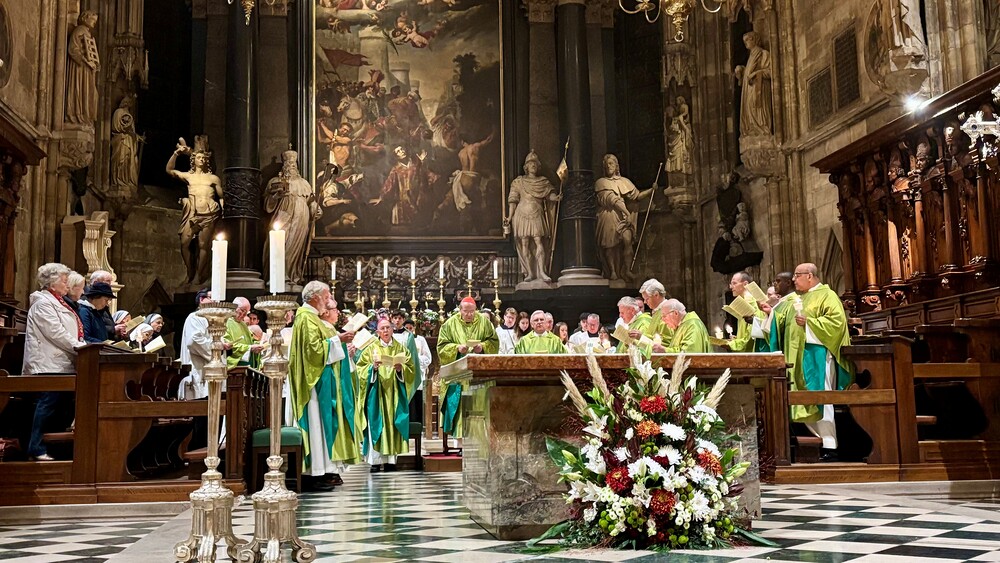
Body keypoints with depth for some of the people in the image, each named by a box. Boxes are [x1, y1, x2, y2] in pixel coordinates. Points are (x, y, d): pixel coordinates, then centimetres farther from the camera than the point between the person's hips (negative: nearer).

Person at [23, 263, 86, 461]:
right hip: (49, 364, -10)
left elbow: (67, 331, 24)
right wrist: (80, 347, -14)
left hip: (62, 362, 10)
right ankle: (37, 449, -5)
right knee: (48, 405, -9)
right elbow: (55, 333, -18)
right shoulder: (43, 303, -9)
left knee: (64, 404, 7)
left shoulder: (56, 302, 21)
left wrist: (81, 345, 9)